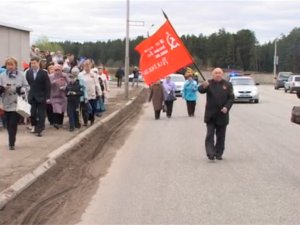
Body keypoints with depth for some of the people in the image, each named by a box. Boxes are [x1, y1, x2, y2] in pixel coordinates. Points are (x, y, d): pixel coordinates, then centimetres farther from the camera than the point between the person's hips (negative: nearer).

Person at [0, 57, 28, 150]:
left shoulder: (21, 75, -1)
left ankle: (11, 143, -4)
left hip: (17, 103, -3)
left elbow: (26, 87, 4)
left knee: (13, 124, -8)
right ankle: (12, 142, 27)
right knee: (9, 124, 10)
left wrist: (21, 90, -16)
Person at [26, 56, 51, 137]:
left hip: (41, 97, -3)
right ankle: (35, 127, 20)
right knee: (32, 113, 2)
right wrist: (29, 93, 5)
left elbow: (47, 86, -7)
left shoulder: (44, 73, -7)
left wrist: (48, 97, -11)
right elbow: (27, 84, 12)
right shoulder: (28, 72, 4)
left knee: (41, 114, 0)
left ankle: (39, 130, 4)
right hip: (32, 96, 3)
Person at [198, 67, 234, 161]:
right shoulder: (209, 83, 1)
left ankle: (219, 153, 17)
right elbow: (200, 90, -16)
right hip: (210, 115, -1)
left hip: (222, 115, 2)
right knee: (210, 135, -7)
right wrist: (204, 86, -39)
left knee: (221, 136, 8)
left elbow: (231, 98, 2)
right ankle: (210, 153, -9)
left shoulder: (227, 85, 5)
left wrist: (227, 107, -14)